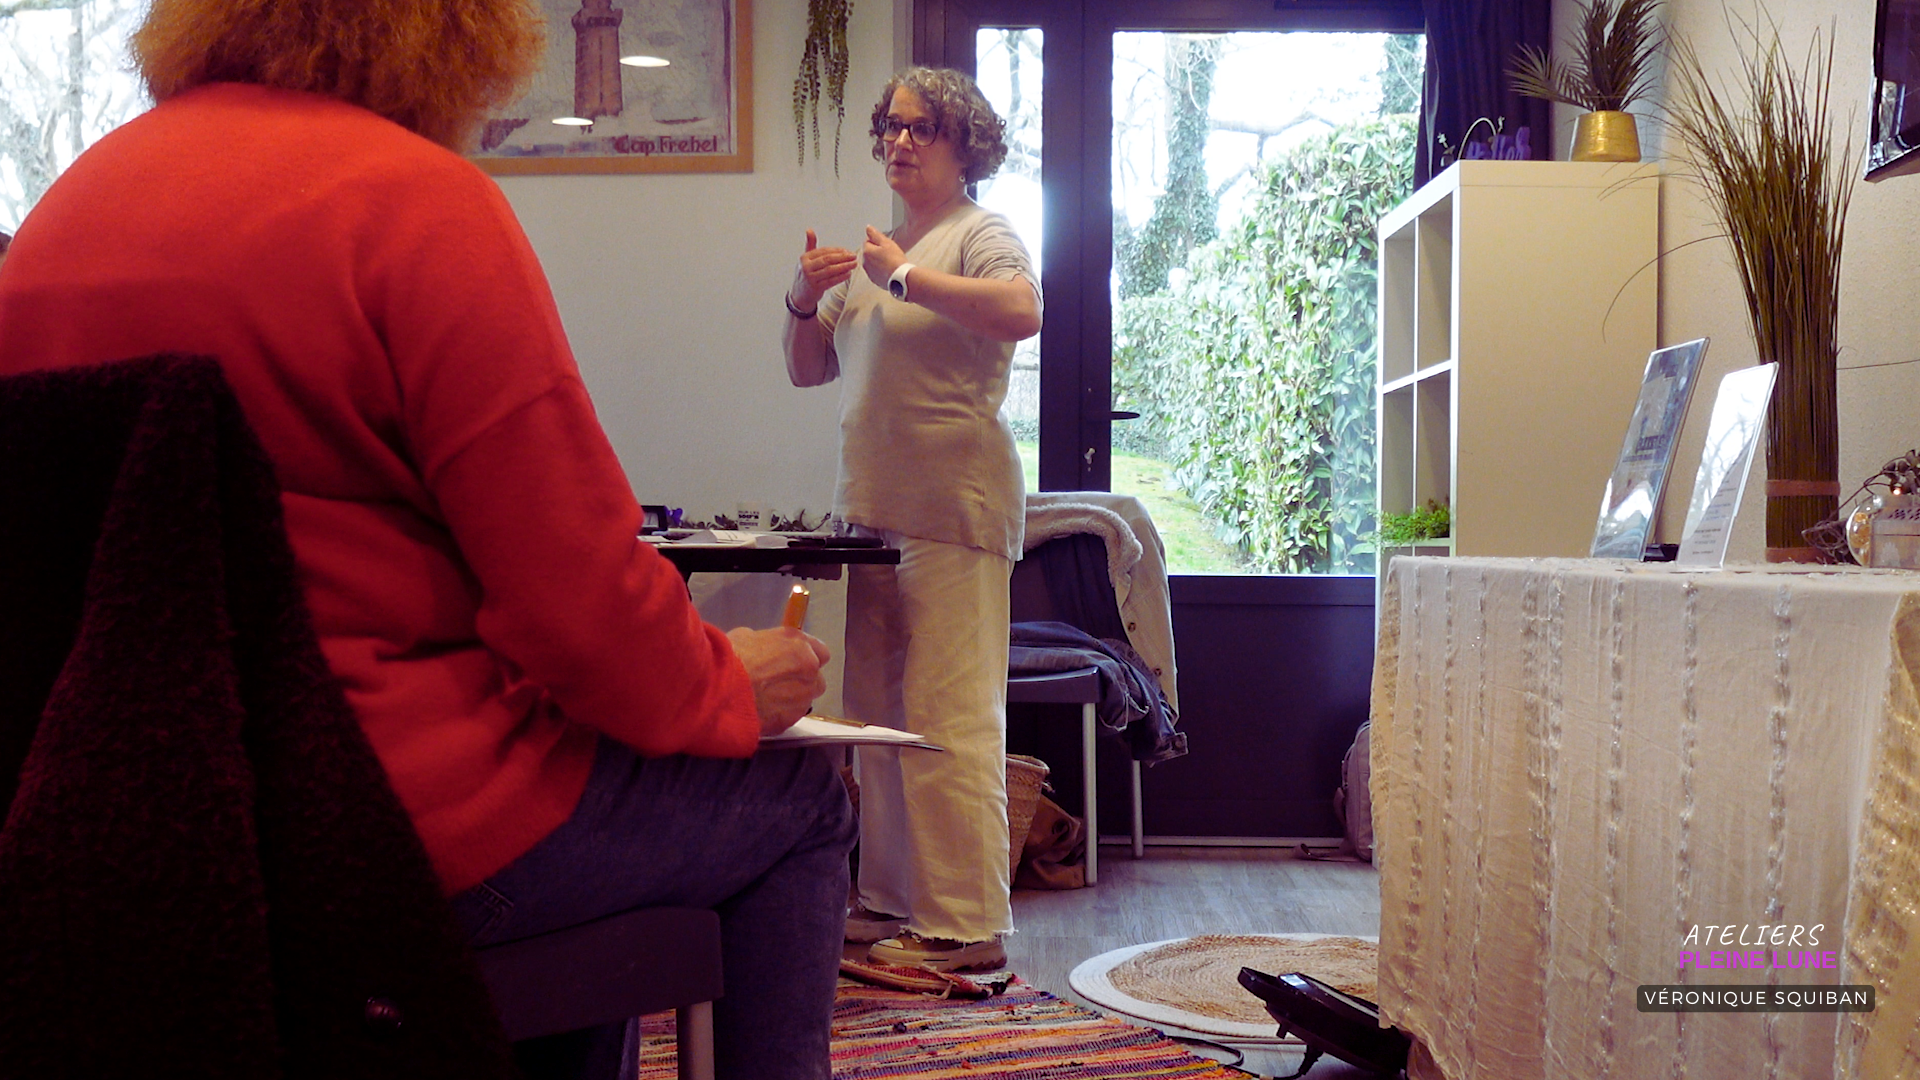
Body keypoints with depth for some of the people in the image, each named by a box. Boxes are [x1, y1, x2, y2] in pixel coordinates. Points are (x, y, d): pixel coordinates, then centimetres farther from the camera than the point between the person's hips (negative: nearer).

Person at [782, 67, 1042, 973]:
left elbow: (1022, 311, -22)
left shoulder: (979, 234, 0)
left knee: (946, 722, -10)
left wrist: (907, 278, -16)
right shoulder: (873, 252, 21)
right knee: (877, 718, 10)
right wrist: (805, 302, 4)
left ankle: (965, 926, -6)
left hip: (952, 513, -8)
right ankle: (890, 902, 18)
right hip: (871, 510, 8)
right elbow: (808, 369, 23)